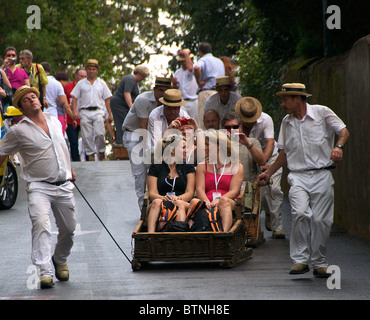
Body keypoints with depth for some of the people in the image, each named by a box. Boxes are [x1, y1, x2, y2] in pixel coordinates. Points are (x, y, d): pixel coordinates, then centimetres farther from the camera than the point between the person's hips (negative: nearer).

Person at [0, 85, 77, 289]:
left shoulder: (55, 122, 13)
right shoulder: (18, 131, -4)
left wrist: (70, 170, 35)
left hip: (64, 185, 5)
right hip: (39, 186, -5)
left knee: (68, 228, 10)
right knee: (41, 223, -25)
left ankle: (60, 260, 38)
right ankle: (45, 272, -30)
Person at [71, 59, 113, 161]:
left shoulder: (102, 83, 17)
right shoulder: (81, 83, 14)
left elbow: (106, 99, 16)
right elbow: (74, 98, 10)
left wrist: (110, 114, 9)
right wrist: (74, 111, -4)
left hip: (98, 111, -1)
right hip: (85, 112, 1)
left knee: (99, 134, -15)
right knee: (87, 136, -5)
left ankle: (101, 153, 2)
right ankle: (90, 155, 2)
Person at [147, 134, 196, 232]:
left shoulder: (188, 167, 21)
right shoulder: (155, 167, 17)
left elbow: (190, 193, 9)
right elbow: (152, 193, 5)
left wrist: (178, 198, -15)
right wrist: (163, 198, -19)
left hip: (183, 203, 0)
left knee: (180, 204, -35)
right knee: (157, 202, -35)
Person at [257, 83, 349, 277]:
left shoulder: (322, 113, 2)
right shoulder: (287, 122, 16)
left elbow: (344, 131, 1)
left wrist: (338, 147, -19)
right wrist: (269, 172, 22)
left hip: (322, 175, -2)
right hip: (298, 176, 2)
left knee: (320, 219, -5)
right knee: (300, 213, -21)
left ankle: (319, 263, 10)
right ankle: (300, 259, -14)